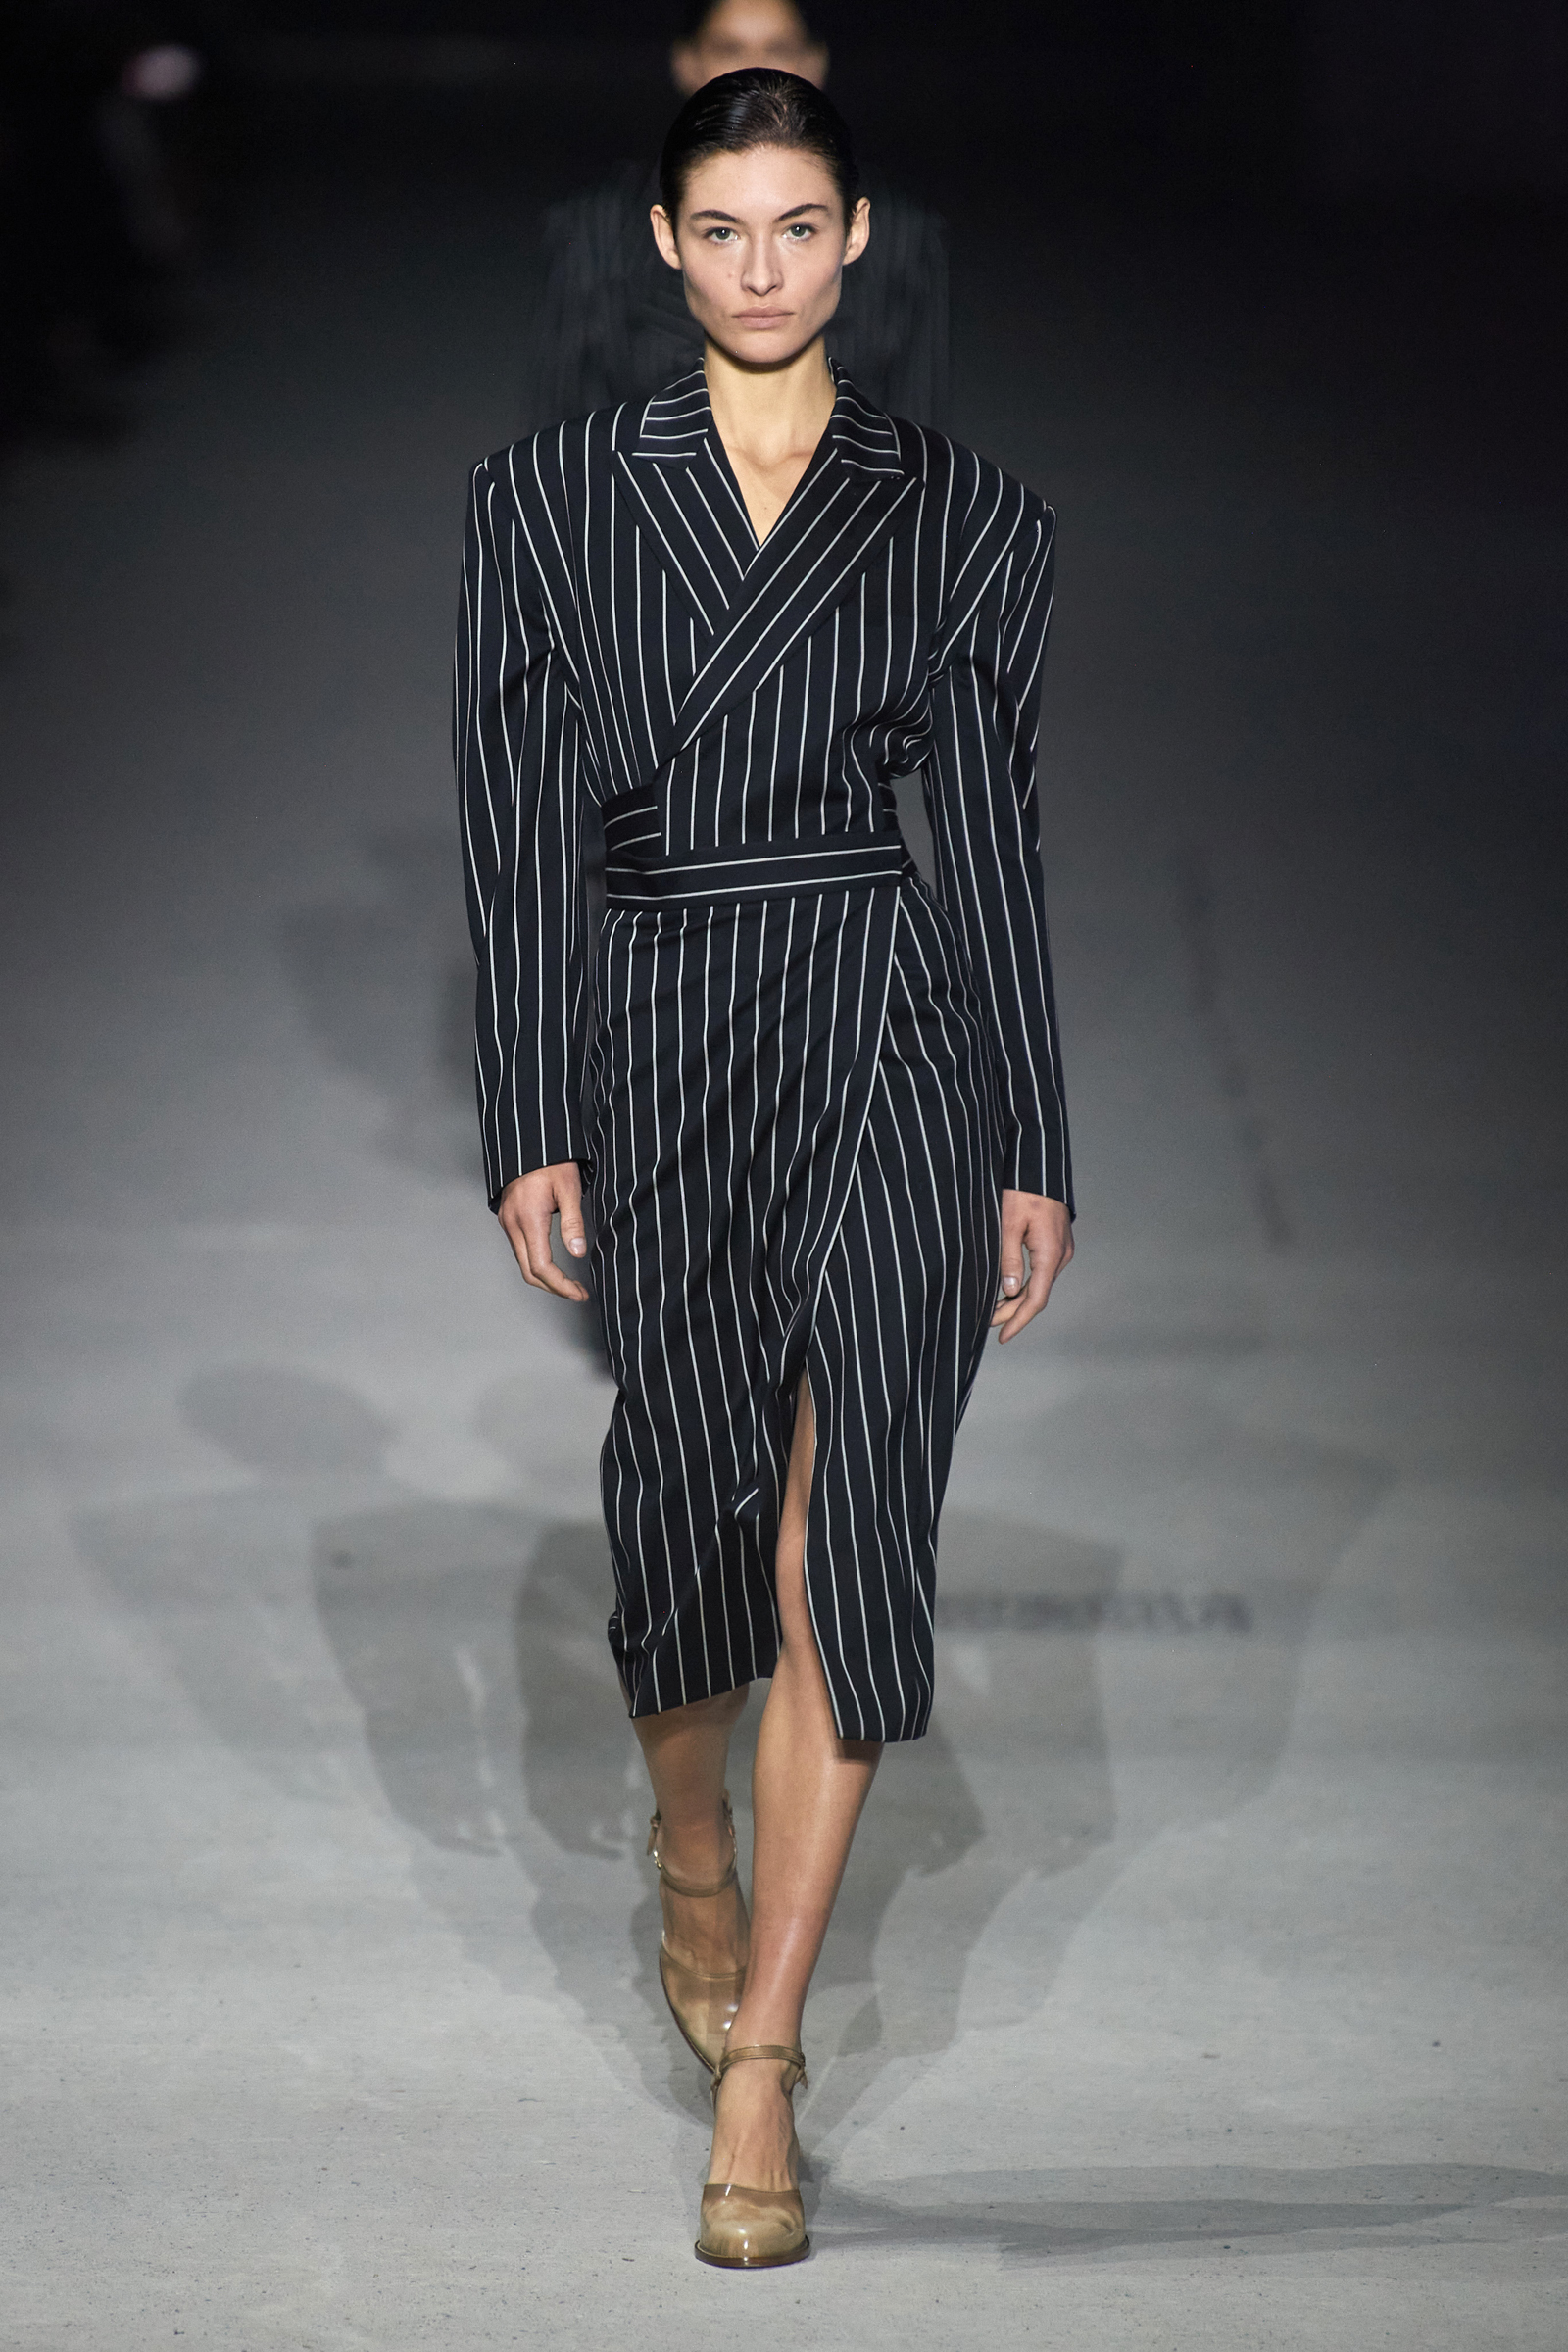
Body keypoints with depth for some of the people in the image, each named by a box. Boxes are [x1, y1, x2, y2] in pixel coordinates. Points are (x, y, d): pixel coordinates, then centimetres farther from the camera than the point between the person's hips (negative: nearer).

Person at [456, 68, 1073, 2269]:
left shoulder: (965, 513, 4)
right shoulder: (551, 496, 4)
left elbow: (991, 827, 5)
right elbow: (517, 824, 2)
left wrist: (1037, 1151, 4)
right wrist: (528, 1130, -2)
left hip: (892, 1035, -1)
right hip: (656, 1036, 1)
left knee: (842, 1535, -8)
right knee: (695, 1500, 10)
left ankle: (758, 2064, -3)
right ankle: (693, 1854, 42)